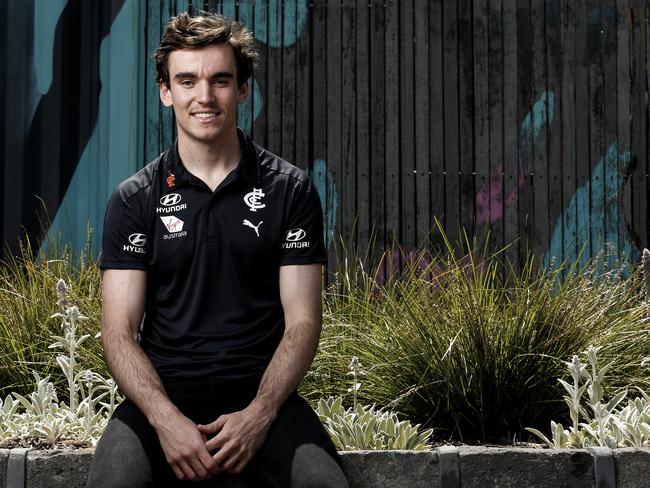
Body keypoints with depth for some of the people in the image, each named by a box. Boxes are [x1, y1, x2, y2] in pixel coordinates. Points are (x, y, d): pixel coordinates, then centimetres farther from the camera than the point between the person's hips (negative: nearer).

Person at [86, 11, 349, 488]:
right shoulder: (135, 199, 6)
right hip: (162, 394, 0)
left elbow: (302, 322, 1)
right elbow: (120, 332, 0)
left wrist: (259, 414, -15)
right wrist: (166, 420, -17)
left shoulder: (290, 190, 5)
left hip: (263, 394, 0)